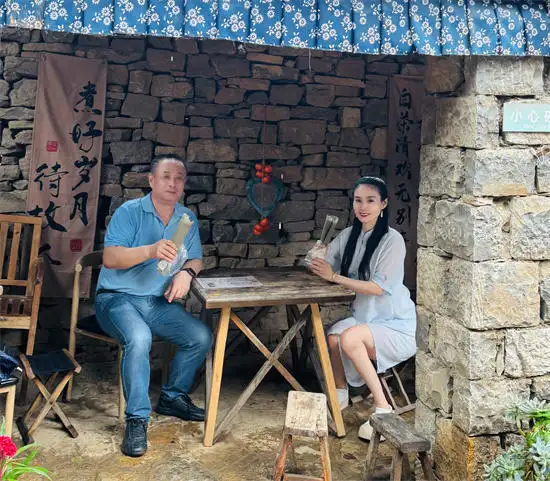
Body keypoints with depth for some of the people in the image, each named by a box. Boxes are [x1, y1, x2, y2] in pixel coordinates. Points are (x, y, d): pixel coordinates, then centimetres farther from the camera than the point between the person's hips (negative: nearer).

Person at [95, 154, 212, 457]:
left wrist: (186, 273, -12)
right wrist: (150, 251, -36)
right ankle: (137, 419, -21)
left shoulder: (187, 219, 9)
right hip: (117, 297, -5)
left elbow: (196, 259, 13)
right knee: (139, 338, -35)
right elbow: (110, 258, -19)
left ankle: (172, 397, 11)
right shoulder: (129, 212, -9)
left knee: (201, 338, -12)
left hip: (159, 302, 6)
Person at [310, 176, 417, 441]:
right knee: (334, 337, -26)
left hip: (396, 325, -5)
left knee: (350, 338, -32)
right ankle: (340, 394, 0)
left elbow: (379, 288, -20)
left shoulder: (392, 240, -13)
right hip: (363, 317, 5)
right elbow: (322, 268, 7)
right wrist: (318, 262, -17)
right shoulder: (349, 235, 6)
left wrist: (335, 277, -21)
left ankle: (382, 408, -19)